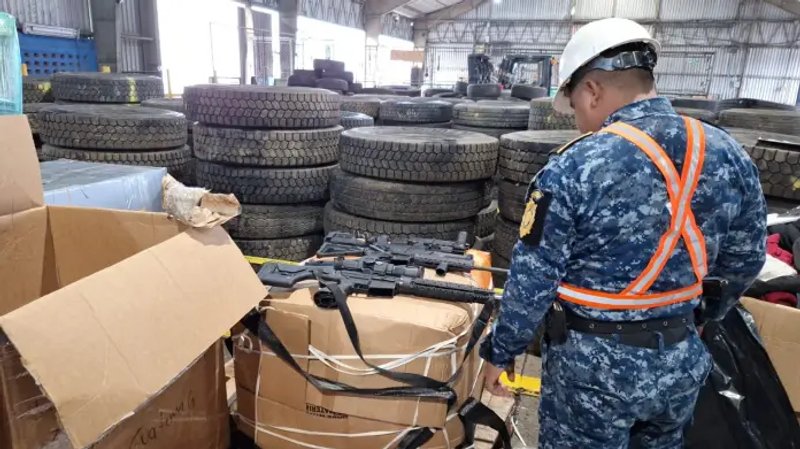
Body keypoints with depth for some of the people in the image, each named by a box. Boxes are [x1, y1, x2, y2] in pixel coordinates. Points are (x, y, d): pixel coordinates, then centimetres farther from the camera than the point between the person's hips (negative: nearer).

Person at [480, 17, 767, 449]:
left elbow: (531, 282, -17)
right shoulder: (728, 154, -4)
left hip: (594, 363, -5)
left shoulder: (573, 167, -22)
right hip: (683, 359, 5)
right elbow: (744, 262, 6)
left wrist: (500, 352, -2)